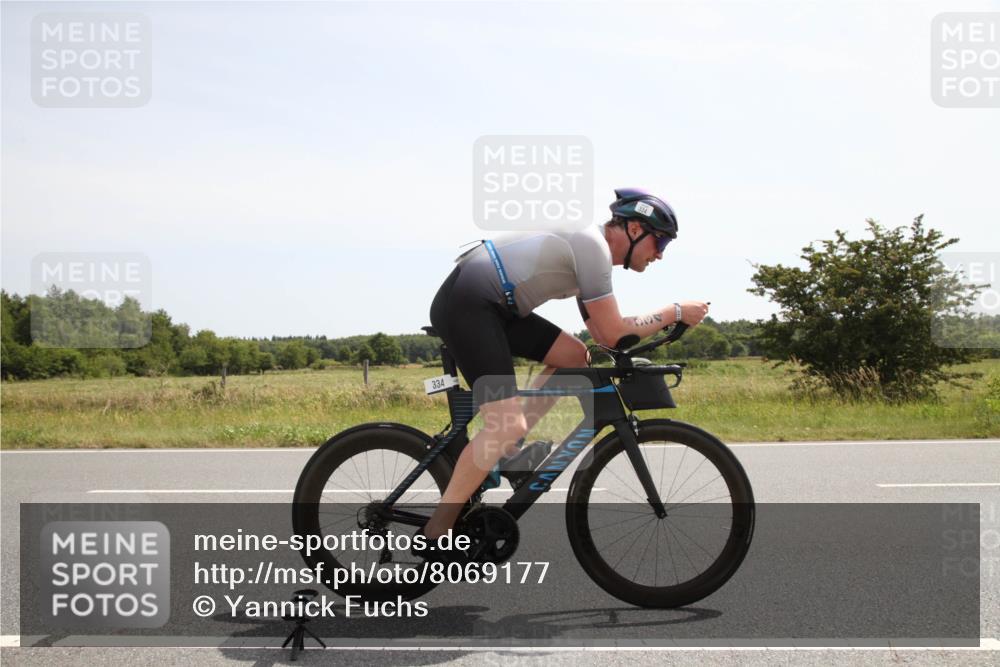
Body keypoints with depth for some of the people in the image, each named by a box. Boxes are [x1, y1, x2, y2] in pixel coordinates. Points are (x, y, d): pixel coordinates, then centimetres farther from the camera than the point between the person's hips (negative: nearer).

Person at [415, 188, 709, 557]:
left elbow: (600, 331, 22)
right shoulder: (594, 246, -11)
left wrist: (664, 322, 11)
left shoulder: (588, 242, 20)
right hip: (466, 304, -10)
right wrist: (675, 312, -2)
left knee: (574, 356, 10)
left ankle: (508, 446, 10)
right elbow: (613, 333, -12)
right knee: (506, 425, -18)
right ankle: (433, 535, -13)